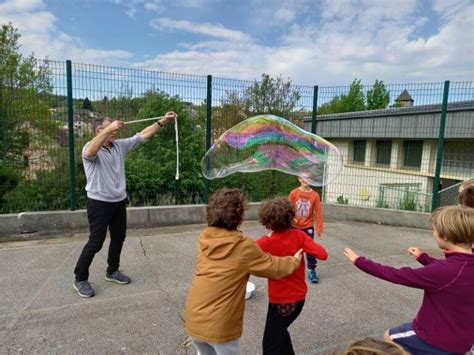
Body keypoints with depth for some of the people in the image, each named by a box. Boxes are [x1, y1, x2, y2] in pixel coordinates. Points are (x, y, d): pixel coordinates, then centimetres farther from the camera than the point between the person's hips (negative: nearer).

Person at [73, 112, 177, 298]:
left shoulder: (120, 145, 4)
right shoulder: (91, 148, -12)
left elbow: (143, 135, 2)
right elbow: (89, 153, -38)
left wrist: (162, 122, -5)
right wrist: (109, 129, -46)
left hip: (119, 202, 7)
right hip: (99, 203, -7)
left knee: (119, 237, 16)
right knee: (96, 242, 0)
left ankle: (112, 271, 35)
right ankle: (80, 279, 18)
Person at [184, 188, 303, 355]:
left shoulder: (204, 239, -2)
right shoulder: (244, 247, -17)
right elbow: (274, 268, -3)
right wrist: (294, 261, 16)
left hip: (193, 319, 5)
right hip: (219, 326, -5)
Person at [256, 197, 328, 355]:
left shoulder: (266, 242, -18)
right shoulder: (298, 235, -11)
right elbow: (322, 254, -15)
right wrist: (312, 243, 3)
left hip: (280, 300, -5)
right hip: (299, 297, 5)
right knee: (280, 330, 29)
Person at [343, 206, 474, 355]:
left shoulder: (445, 270, -32)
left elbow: (397, 275, -26)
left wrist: (359, 261, -18)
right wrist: (422, 257, 26)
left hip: (439, 339, -7)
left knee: (389, 337, 17)